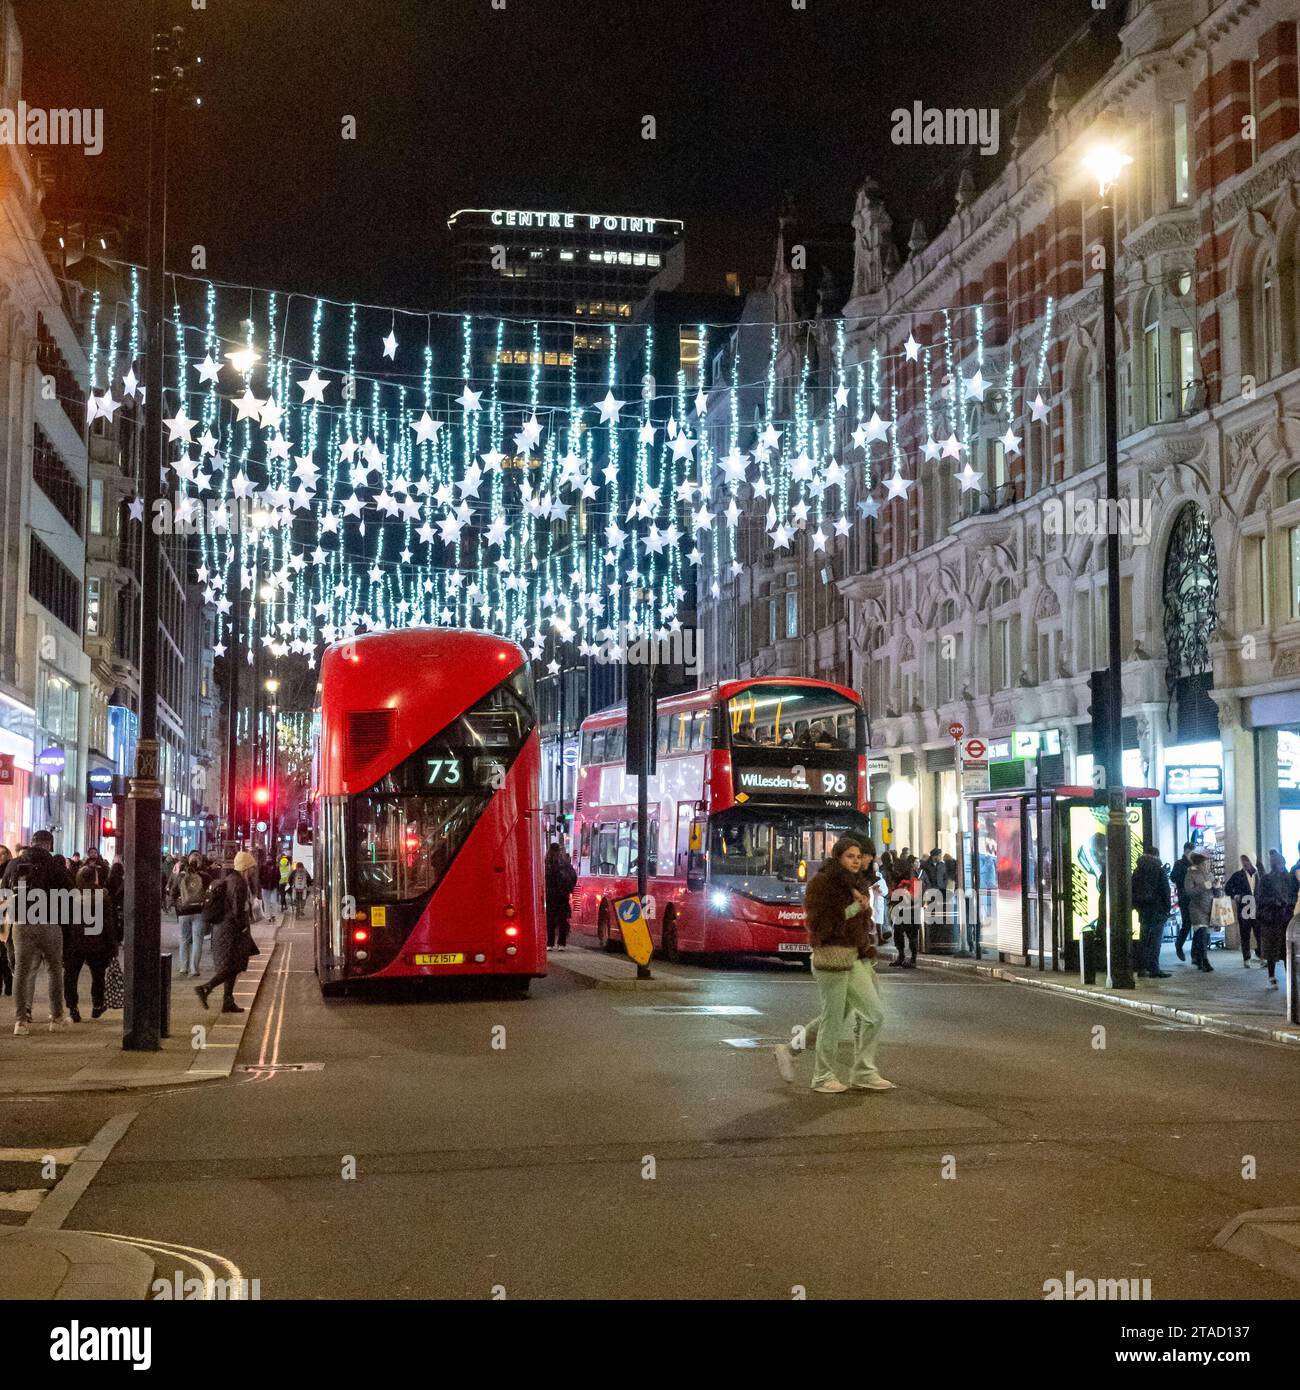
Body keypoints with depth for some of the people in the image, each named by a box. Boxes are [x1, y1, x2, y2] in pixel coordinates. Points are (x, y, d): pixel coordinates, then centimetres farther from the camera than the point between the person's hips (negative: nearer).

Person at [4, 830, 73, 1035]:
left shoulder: (14, 864, 4)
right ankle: (57, 1017, 16)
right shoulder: (53, 865, -7)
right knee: (55, 969, 12)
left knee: (21, 970, 6)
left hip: (21, 924, 2)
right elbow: (70, 892, -7)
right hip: (49, 924, -2)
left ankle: (21, 1020, -1)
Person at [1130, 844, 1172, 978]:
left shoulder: (1137, 871, 8)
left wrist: (1136, 906, 15)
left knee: (1144, 940, 11)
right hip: (1157, 910, -5)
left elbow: (1133, 890, 10)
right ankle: (1154, 970, -7)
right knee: (1155, 940, -4)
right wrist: (1168, 907, -2)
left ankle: (1142, 969, 13)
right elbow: (1165, 890, -9)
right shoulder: (1159, 870, -7)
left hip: (1143, 910, 5)